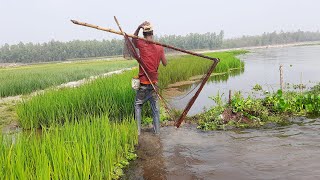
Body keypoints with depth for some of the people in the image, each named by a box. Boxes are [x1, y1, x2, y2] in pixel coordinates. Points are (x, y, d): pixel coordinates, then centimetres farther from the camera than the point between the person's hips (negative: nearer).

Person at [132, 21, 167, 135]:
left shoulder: (141, 44, -8)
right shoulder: (159, 47, -2)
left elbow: (133, 39, 15)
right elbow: (165, 63, 4)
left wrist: (138, 28, 4)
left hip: (143, 83, -2)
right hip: (154, 82, 2)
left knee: (138, 105, 11)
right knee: (155, 107, 11)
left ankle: (138, 130, 10)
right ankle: (157, 130, 16)